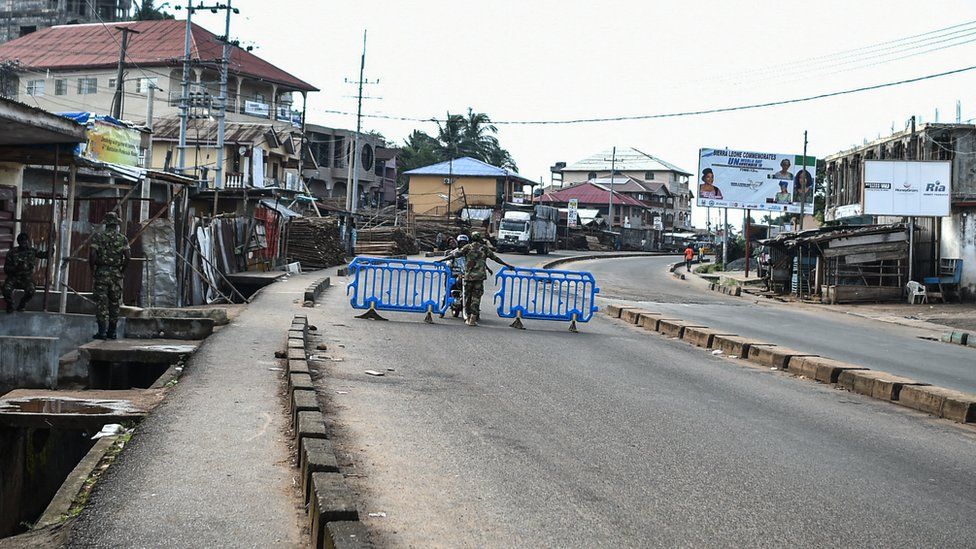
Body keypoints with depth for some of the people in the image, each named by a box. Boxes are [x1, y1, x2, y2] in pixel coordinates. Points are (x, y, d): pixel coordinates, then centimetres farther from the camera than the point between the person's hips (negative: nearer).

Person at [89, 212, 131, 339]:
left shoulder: (98, 237, -2)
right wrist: (122, 269, 10)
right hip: (116, 274, 2)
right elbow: (128, 257, -4)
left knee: (101, 302, 0)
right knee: (114, 303, 10)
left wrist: (92, 270, 2)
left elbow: (92, 255, -11)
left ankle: (102, 331, -5)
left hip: (101, 273, -2)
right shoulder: (122, 238, 2)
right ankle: (112, 331, 13)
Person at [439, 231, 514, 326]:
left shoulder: (467, 247, 3)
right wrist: (507, 265, 18)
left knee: (467, 296, 11)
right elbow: (495, 258, 9)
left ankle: (468, 317, 15)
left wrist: (441, 260, 10)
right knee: (476, 297, 1)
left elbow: (454, 255, 2)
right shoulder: (485, 248, 5)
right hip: (480, 276, 0)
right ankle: (473, 319, -5)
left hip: (468, 276, 0)